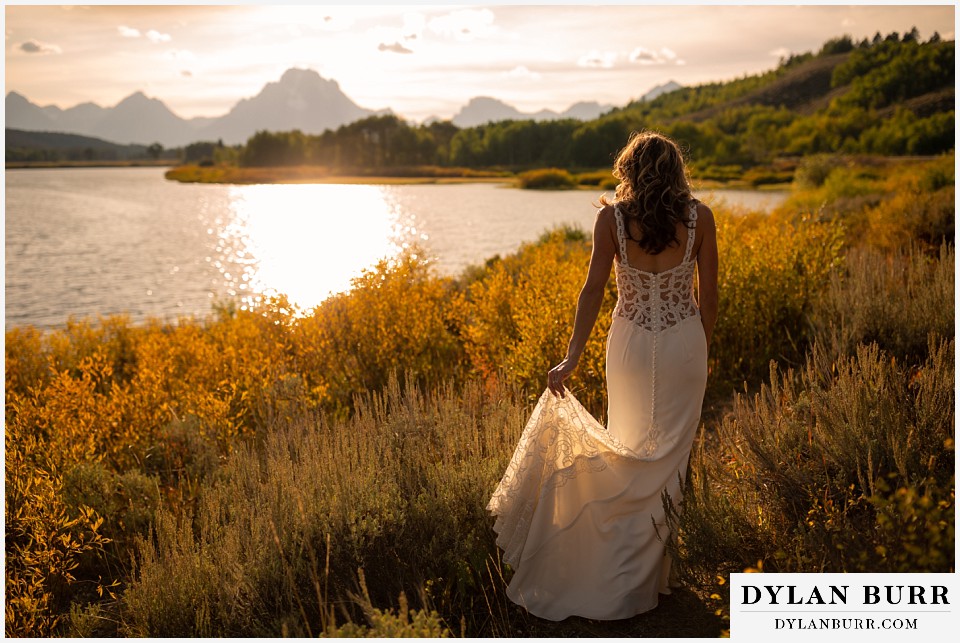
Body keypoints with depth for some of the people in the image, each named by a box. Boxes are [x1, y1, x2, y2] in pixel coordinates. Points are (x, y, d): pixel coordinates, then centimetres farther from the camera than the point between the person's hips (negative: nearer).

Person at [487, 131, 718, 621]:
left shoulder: (611, 217, -7)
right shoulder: (699, 218, -4)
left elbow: (593, 289, -14)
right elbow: (708, 295, 0)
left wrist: (571, 358, -15)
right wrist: (700, 351, 13)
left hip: (631, 346, 0)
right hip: (684, 345, 0)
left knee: (629, 450, 18)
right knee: (670, 454, 11)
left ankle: (622, 564, 26)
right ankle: (646, 576, 20)